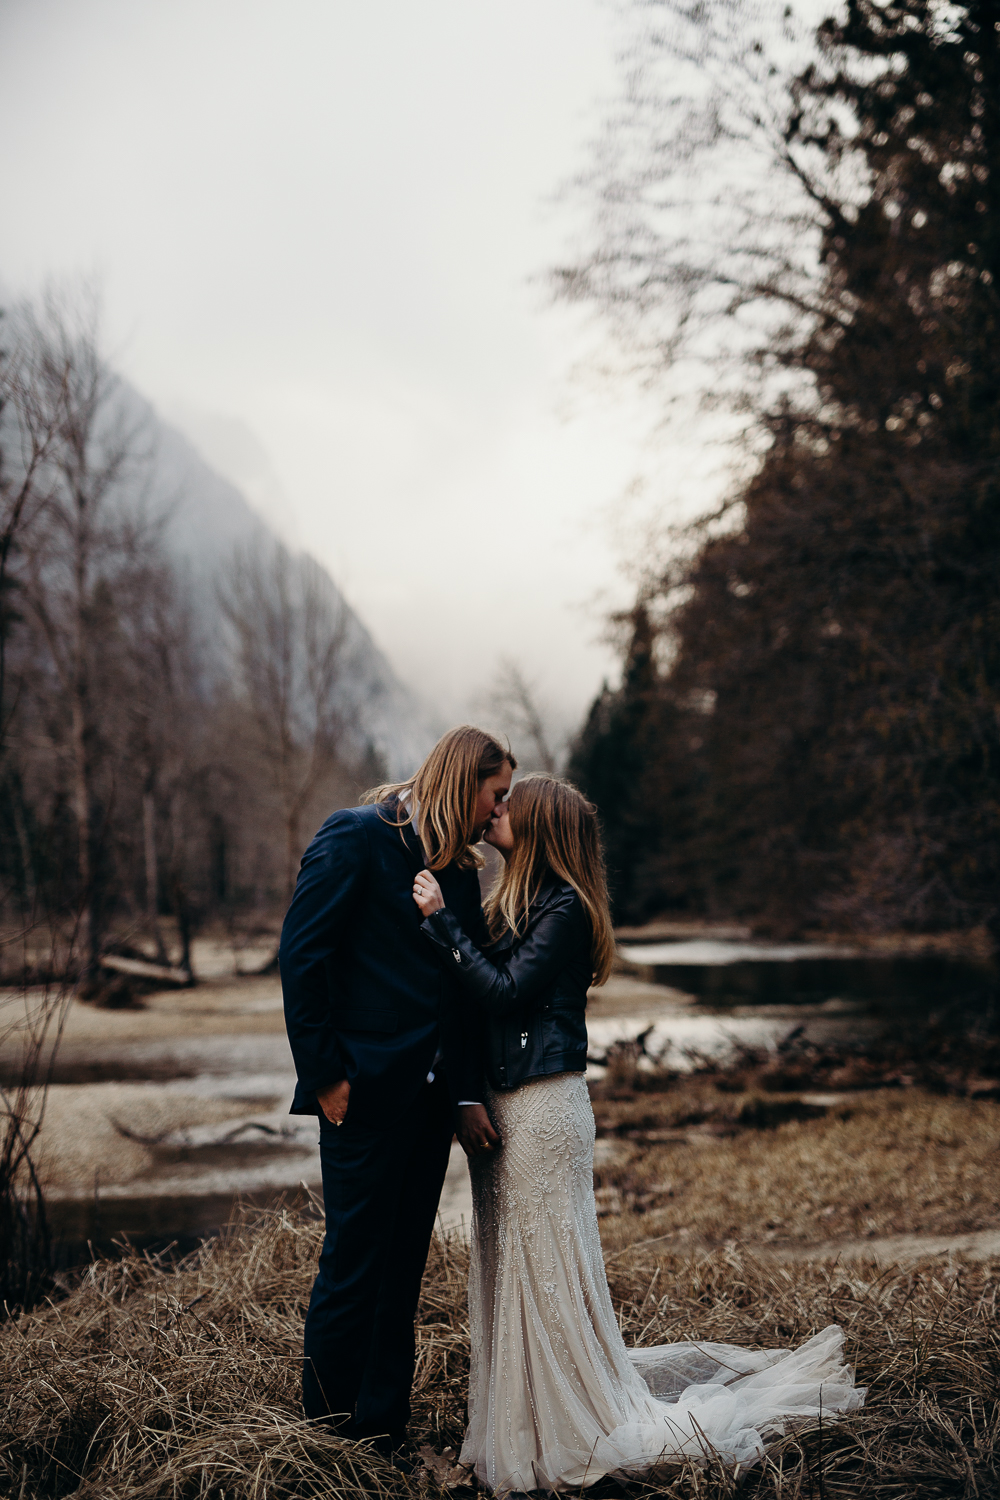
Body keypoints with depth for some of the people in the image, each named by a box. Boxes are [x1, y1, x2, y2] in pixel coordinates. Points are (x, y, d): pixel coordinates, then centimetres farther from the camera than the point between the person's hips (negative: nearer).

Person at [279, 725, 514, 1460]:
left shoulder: (460, 866, 16)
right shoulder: (356, 837, -7)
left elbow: (471, 984, 15)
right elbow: (301, 955, -12)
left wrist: (467, 1090, 5)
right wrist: (324, 1073, -14)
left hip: (429, 1095, 7)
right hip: (367, 1094, -7)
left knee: (402, 1270, 12)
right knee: (353, 1269, -1)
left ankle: (385, 1438, 21)